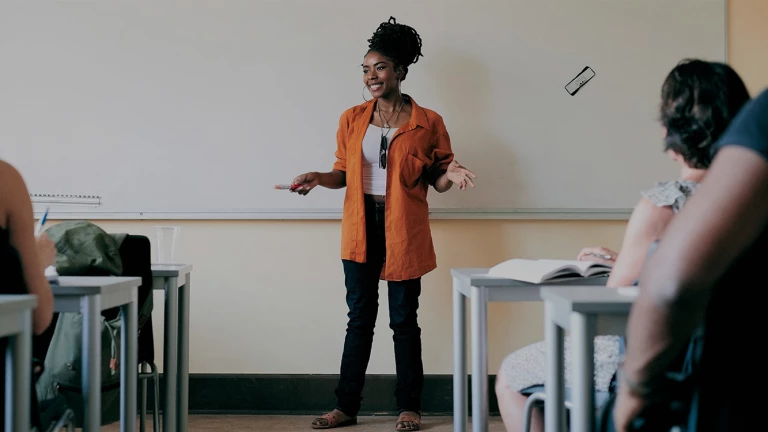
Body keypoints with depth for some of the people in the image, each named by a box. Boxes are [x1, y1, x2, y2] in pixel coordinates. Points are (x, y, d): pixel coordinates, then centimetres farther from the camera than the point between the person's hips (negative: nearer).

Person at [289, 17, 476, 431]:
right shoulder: (351, 120, 5)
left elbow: (436, 179, 4)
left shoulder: (428, 123, -3)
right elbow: (344, 173, 12)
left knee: (404, 320, 5)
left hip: (404, 230, -2)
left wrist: (450, 174, -18)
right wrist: (319, 178, -6)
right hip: (361, 227, 3)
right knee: (360, 317, 8)